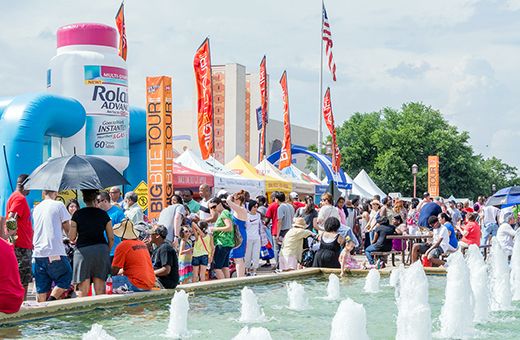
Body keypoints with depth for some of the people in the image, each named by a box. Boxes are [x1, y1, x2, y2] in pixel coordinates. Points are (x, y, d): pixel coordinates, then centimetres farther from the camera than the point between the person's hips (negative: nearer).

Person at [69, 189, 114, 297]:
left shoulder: (78, 214, 0)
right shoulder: (103, 214, 6)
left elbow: (72, 237, 2)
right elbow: (111, 238, 7)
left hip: (83, 251, -2)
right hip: (102, 249, 2)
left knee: (83, 291, 1)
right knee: (100, 289, 7)